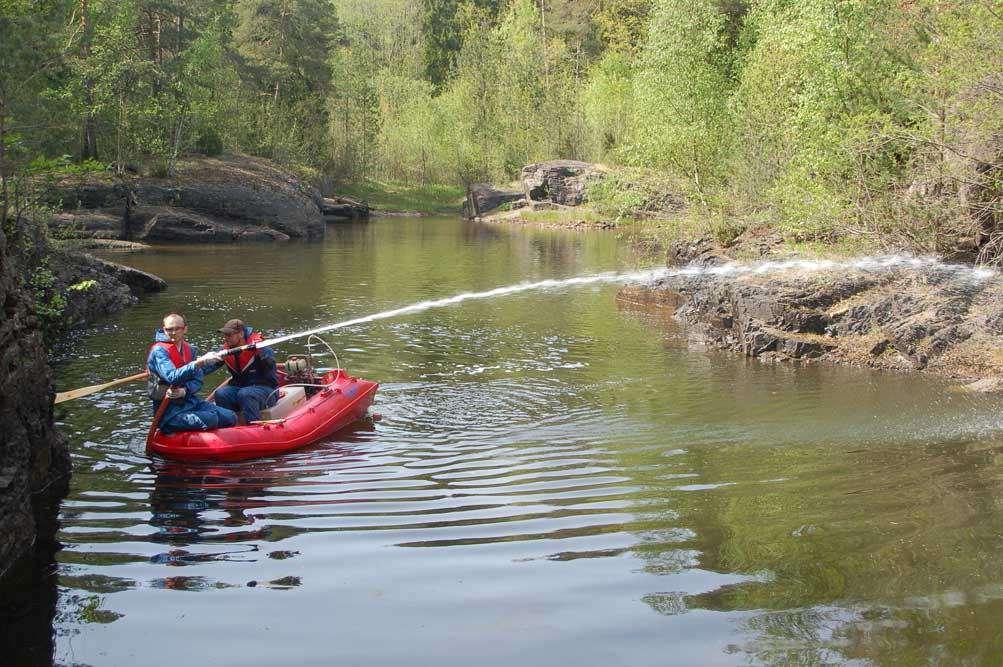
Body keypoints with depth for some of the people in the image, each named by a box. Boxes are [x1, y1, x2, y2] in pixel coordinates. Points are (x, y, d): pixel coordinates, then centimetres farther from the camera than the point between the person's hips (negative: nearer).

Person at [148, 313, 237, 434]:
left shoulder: (190, 349, 11)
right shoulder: (159, 351, -11)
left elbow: (198, 380, 5)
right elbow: (172, 378, -27)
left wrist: (184, 391, -17)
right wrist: (200, 362, -37)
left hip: (190, 401, 7)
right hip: (169, 410, -7)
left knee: (230, 417, -7)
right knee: (209, 419, -28)